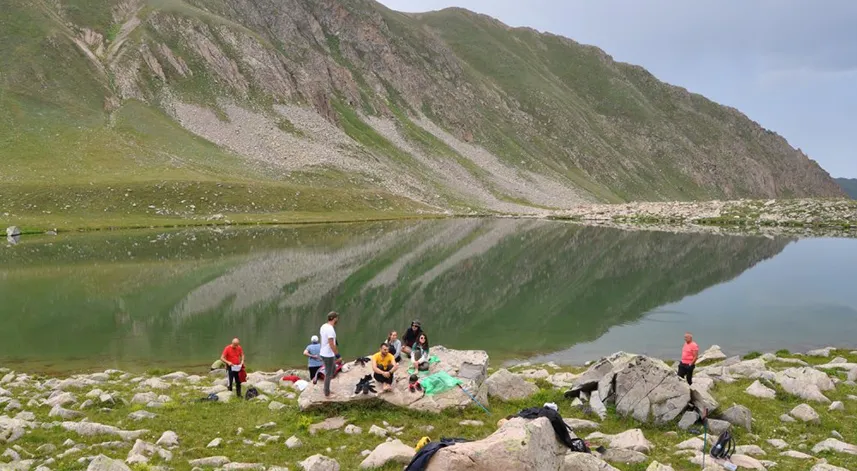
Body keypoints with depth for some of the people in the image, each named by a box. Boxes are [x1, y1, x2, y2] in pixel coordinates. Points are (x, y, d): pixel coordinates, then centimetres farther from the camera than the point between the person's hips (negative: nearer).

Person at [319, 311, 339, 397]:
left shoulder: (323, 326, 6)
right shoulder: (330, 329, -24)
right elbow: (331, 344, -26)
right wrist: (337, 354, -18)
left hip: (323, 353, 10)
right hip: (328, 355, -10)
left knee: (333, 369, 24)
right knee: (328, 374, 2)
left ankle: (327, 389, 30)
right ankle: (327, 393, 12)